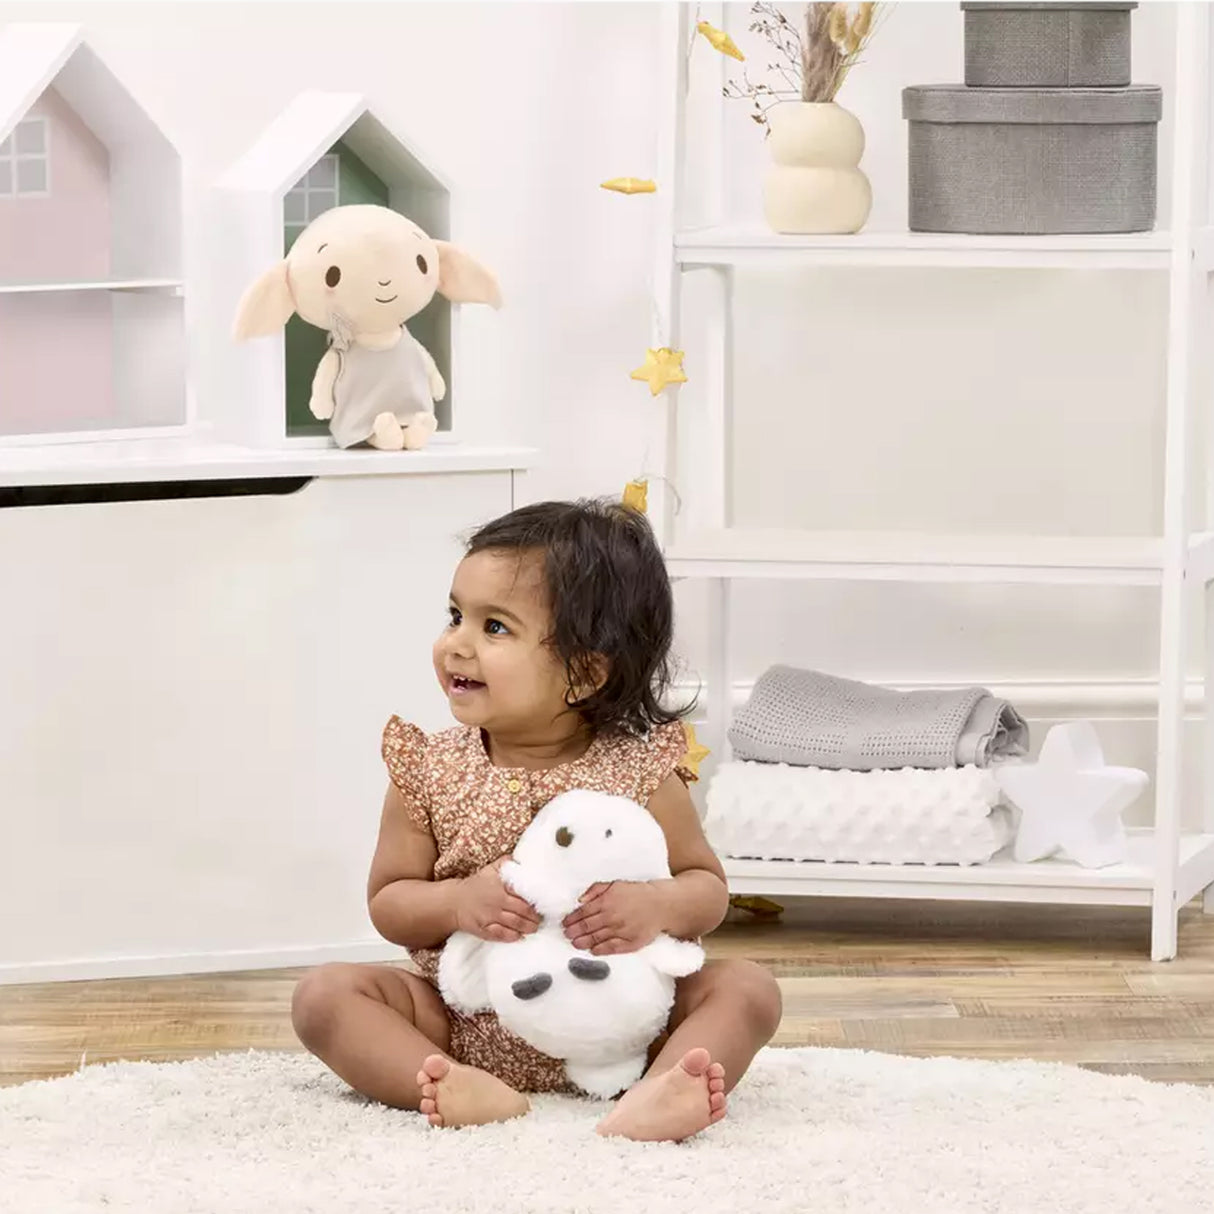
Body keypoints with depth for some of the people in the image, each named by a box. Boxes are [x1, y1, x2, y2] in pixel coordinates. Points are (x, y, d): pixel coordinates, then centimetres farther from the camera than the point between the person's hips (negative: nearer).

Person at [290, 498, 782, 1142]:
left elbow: (708, 887, 2)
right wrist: (458, 903, -20)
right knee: (324, 993, -18)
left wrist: (657, 906, -22)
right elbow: (387, 903, 2)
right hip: (466, 1027, 1)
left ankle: (652, 1099, -44)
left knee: (747, 986, -19)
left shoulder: (640, 771, -6)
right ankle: (467, 1092, -39)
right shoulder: (430, 772, -2)